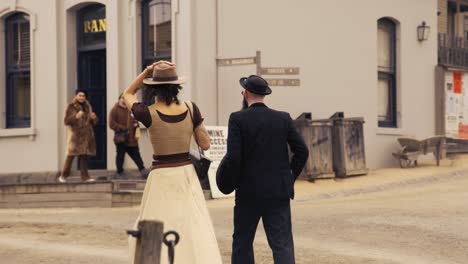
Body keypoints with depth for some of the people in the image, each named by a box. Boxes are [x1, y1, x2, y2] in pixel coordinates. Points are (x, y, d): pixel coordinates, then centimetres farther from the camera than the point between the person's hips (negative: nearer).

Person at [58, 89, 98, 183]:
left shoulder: (87, 107, 15)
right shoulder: (71, 107, -1)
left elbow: (93, 122, 20)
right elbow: (66, 121, -8)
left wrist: (94, 118, -3)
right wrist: (76, 117, -23)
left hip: (86, 135, 5)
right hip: (75, 134, -5)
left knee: (84, 156, 3)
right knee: (70, 156, -5)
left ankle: (85, 176, 5)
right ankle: (63, 176, 3)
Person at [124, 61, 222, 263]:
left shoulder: (149, 114, -12)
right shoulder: (191, 109, -5)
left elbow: (127, 94, 8)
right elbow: (205, 145, 3)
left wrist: (147, 71, 0)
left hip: (162, 177, -3)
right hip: (187, 173, 3)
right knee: (195, 230, 7)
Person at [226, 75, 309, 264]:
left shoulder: (238, 119, -8)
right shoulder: (283, 118, 2)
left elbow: (233, 157, -14)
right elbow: (302, 151, 1)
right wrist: (290, 177, 11)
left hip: (249, 192, -2)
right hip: (279, 191, 2)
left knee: (242, 241, 14)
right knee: (282, 244, 0)